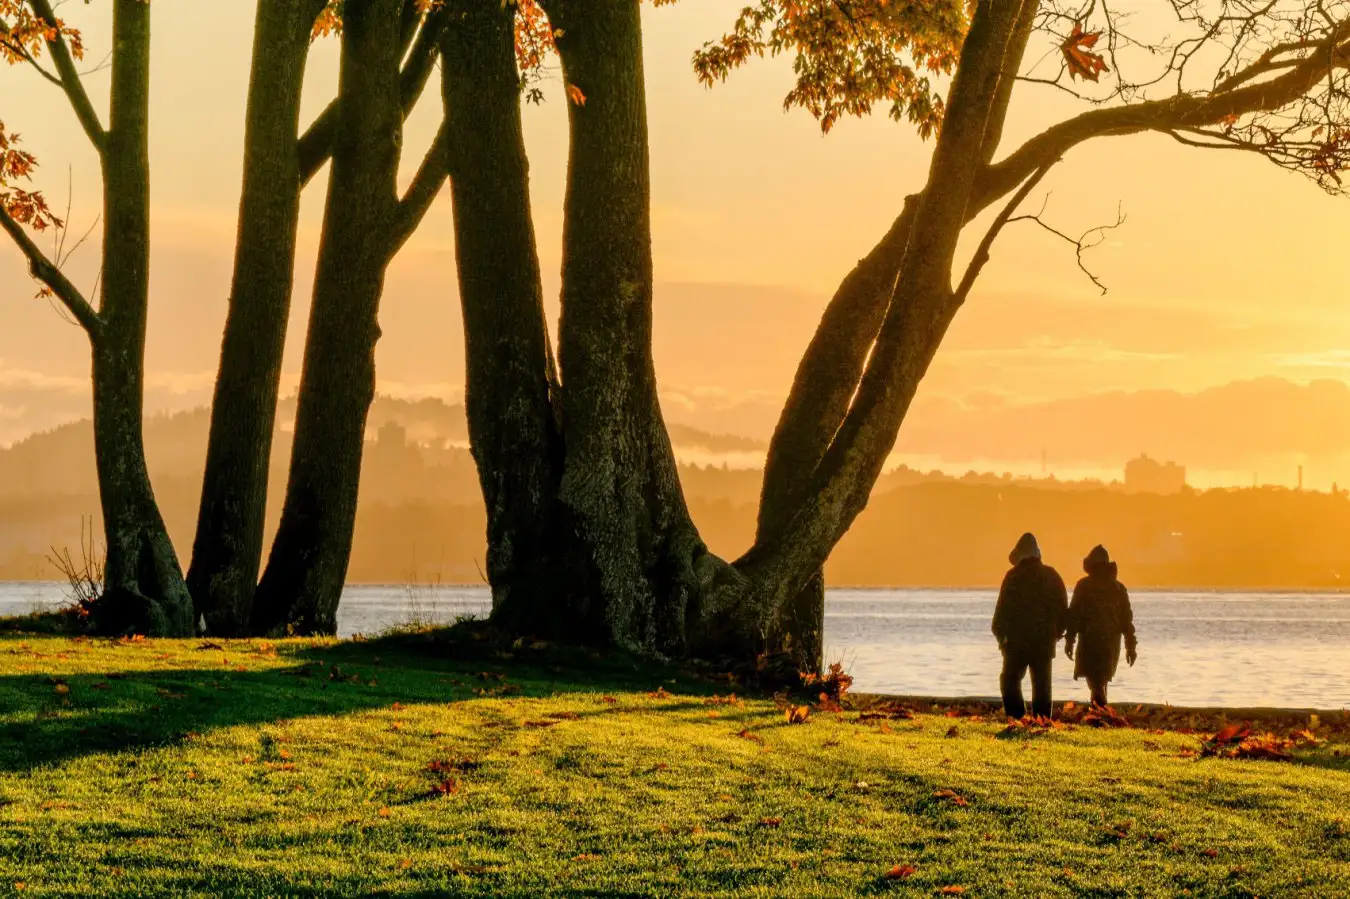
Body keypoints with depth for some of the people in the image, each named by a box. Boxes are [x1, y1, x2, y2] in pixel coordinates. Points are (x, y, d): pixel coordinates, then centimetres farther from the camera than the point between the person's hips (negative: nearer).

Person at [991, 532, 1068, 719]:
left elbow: (1003, 608, -8)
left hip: (1018, 640, -4)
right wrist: (1057, 633, 19)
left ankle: (1017, 716, -8)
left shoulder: (1014, 577, -7)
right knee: (1041, 684, 8)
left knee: (1011, 680, 5)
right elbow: (1063, 608, 10)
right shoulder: (1052, 576, 6)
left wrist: (1000, 635, 1)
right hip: (1045, 641, 4)